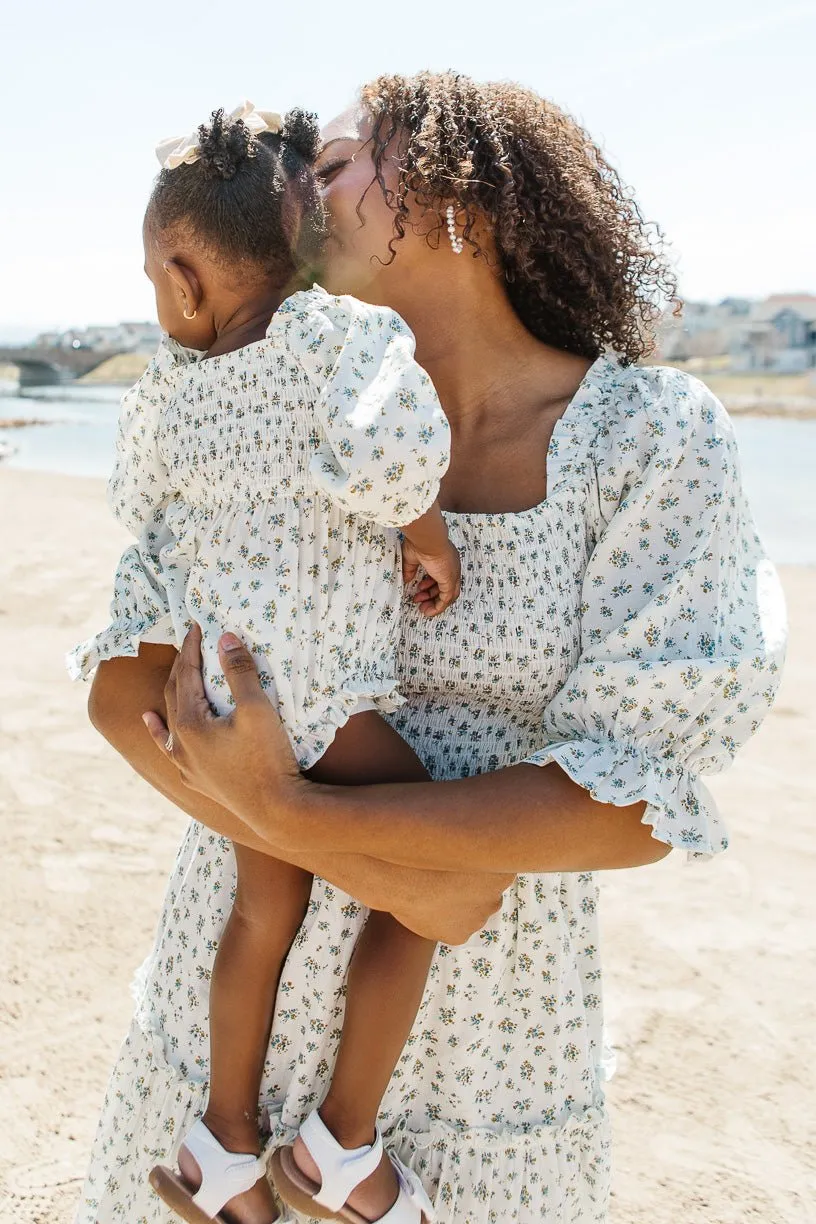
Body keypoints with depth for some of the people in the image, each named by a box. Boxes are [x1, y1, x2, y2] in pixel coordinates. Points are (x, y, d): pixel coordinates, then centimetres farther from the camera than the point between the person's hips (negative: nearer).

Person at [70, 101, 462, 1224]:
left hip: (221, 675, 6)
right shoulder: (338, 329, -14)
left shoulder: (163, 392, 1)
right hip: (313, 689, -6)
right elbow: (381, 450, -32)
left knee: (266, 898, 20)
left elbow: (140, 511, 17)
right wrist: (428, 532, -13)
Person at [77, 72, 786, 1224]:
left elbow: (637, 801, -18)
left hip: (480, 1057, -2)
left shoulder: (648, 431, -13)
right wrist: (367, 863, -19)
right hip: (237, 1009, 3)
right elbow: (123, 692, -5)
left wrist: (287, 815, -24)